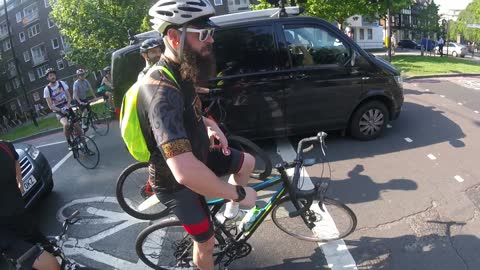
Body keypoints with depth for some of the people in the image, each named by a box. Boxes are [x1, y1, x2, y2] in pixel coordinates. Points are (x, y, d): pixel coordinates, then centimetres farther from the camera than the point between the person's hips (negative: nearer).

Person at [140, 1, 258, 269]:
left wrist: (209, 124, -2)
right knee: (206, 242, 10)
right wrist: (240, 193, -32)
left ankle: (230, 210, 36)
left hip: (196, 156, 8)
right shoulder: (162, 90, -37)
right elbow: (186, 172, -48)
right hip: (177, 183, -8)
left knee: (247, 162, 15)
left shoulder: (179, 73, -5)